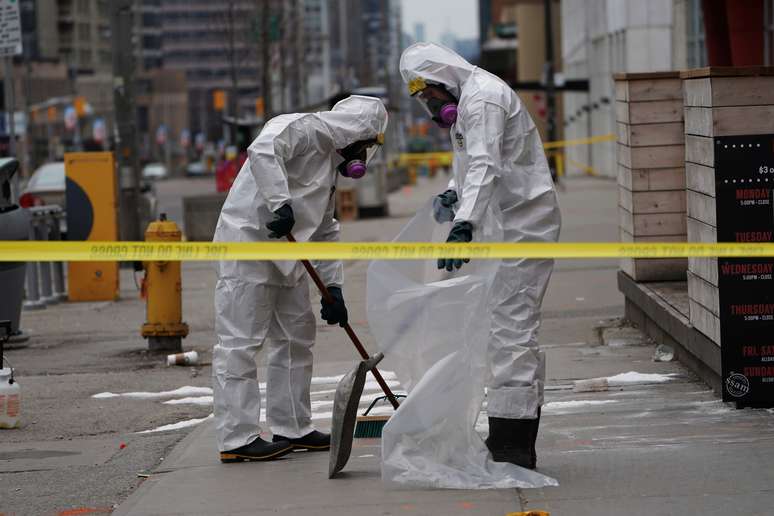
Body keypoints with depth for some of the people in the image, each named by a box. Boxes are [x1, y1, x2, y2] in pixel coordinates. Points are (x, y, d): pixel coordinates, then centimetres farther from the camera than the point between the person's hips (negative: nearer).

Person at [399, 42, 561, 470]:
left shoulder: (483, 97, -17)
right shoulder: (464, 99, 17)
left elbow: (486, 166, -30)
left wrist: (465, 225, -41)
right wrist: (453, 193, 5)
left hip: (523, 223, -11)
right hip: (510, 226, 11)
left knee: (512, 328, -13)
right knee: (517, 328, 14)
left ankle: (511, 446, -15)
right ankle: (516, 444, 22)